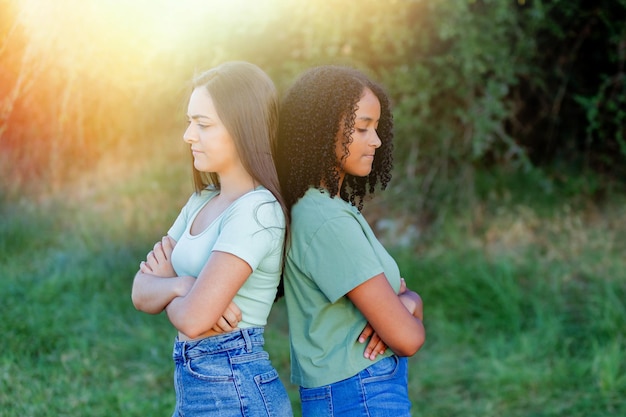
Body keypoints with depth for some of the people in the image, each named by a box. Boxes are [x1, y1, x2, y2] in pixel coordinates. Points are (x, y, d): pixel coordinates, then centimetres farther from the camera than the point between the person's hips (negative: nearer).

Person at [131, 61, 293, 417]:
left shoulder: (257, 210, -17)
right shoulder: (202, 202, 9)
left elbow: (193, 319, -23)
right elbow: (142, 294, 5)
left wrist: (167, 283, -3)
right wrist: (180, 285, -15)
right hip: (194, 387, 8)